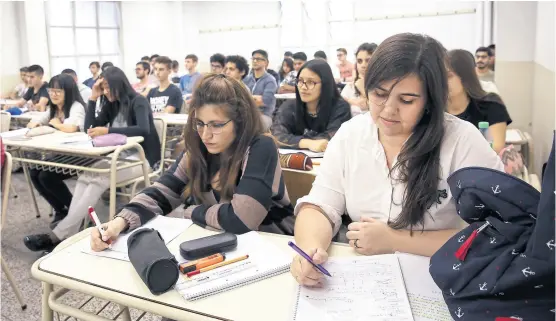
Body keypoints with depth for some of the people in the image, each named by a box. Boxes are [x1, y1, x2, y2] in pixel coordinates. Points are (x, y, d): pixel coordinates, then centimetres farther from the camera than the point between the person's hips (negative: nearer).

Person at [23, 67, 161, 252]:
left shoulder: (138, 102, -6)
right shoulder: (112, 105, 15)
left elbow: (144, 130, -24)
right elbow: (90, 128, 11)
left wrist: (108, 130, -28)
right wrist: (93, 98, 4)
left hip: (141, 158, -7)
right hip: (120, 156, 7)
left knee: (98, 179, -31)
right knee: (86, 176, -25)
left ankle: (59, 234, -33)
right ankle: (69, 232, -34)